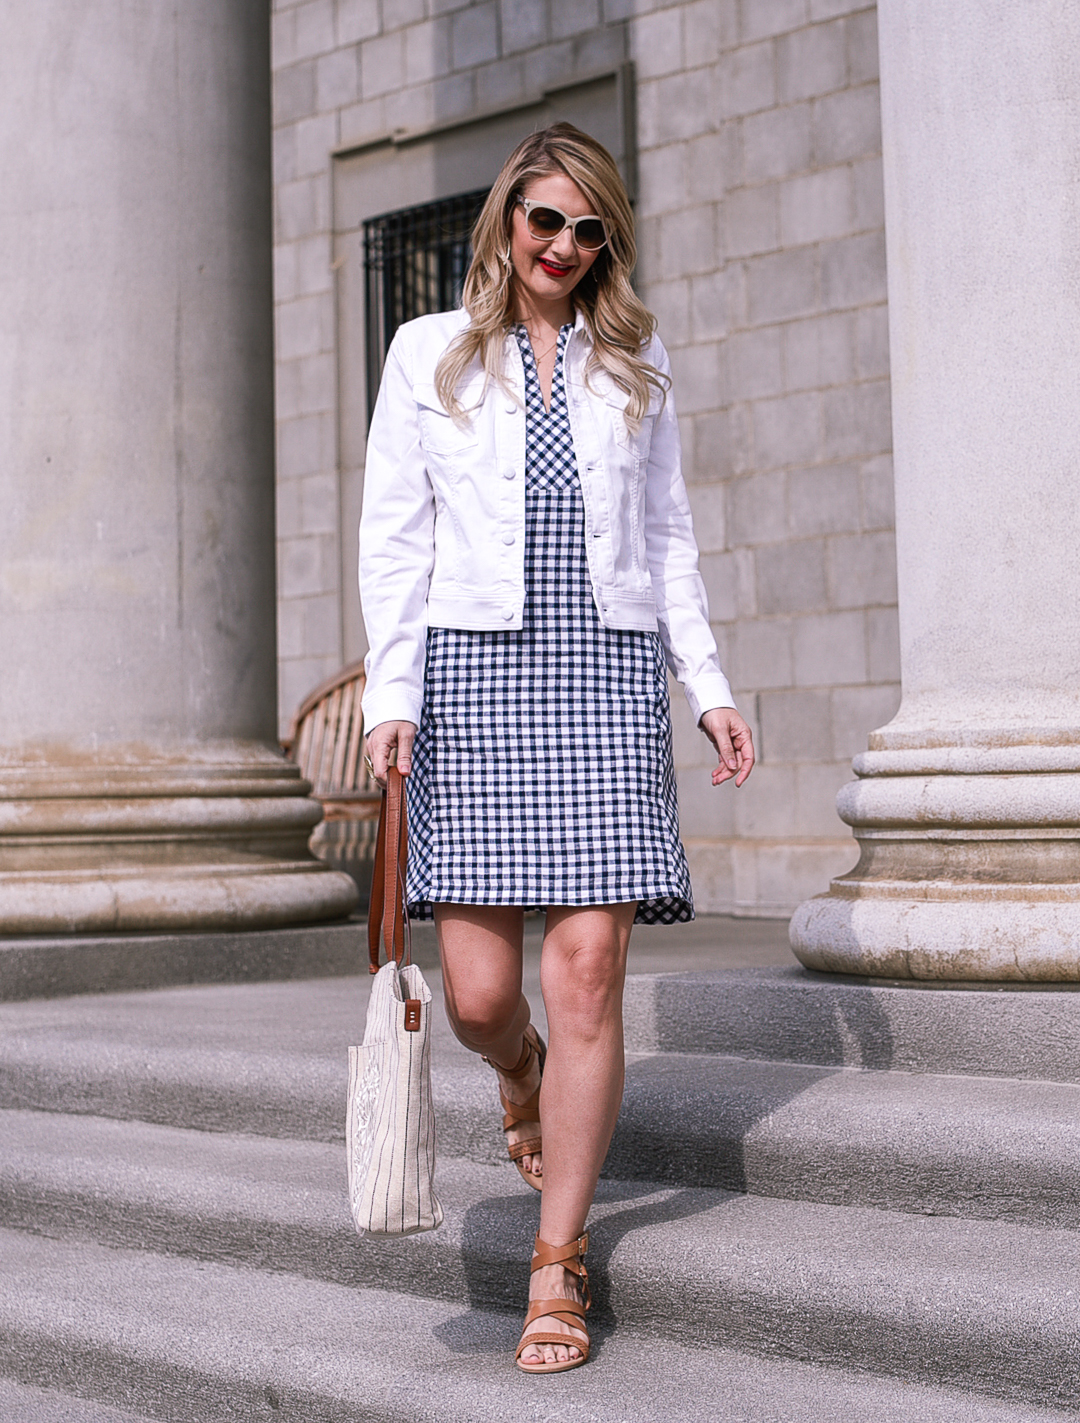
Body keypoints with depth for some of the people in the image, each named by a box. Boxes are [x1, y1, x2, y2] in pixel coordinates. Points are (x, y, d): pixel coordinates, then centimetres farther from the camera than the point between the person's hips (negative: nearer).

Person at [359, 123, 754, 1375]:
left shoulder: (636, 364, 16)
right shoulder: (428, 354, 11)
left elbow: (666, 538, 18)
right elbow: (393, 536, 7)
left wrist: (707, 684, 10)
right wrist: (391, 692, -3)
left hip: (607, 673, 1)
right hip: (472, 669, -1)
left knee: (588, 967, -8)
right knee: (477, 990, -6)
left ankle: (558, 1265, 3)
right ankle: (524, 1084, 32)